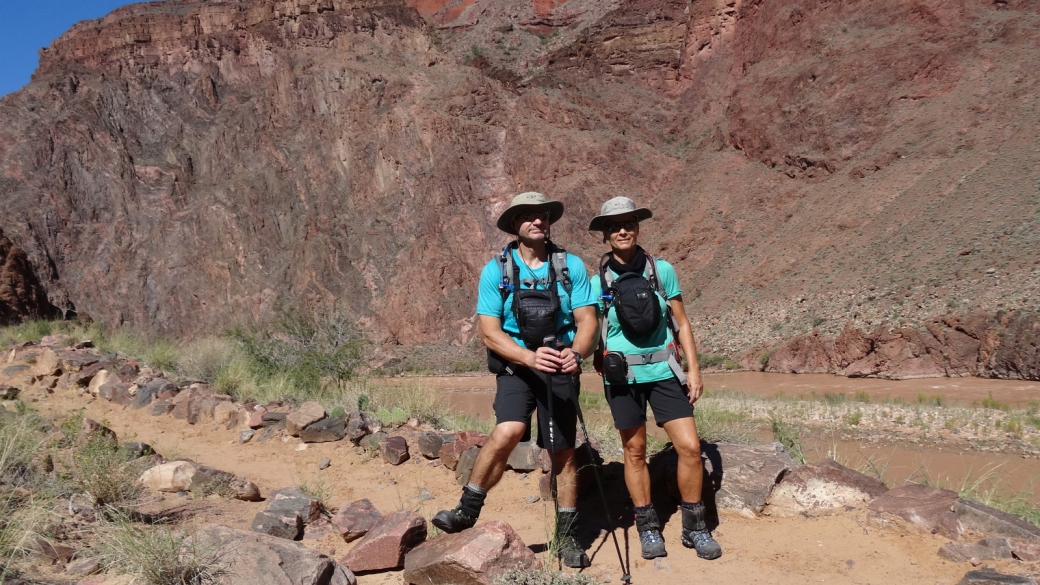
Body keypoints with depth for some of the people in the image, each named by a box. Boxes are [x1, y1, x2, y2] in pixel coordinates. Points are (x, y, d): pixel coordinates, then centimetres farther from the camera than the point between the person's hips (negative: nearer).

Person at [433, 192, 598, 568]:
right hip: (516, 365, -2)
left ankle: (567, 537, 26)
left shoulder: (571, 266, -2)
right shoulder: (496, 271, -5)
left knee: (563, 453, 8)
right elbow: (490, 333, -10)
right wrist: (530, 357, -27)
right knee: (508, 431, -27)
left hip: (560, 368, 2)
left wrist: (576, 352, -25)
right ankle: (467, 510, -9)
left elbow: (587, 321, -3)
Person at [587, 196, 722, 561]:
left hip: (663, 371, 1)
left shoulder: (661, 270, 0)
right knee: (635, 452, 9)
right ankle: (648, 528, 24)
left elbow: (681, 323, 4)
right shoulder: (599, 282, -2)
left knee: (690, 446, -4)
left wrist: (693, 368, 0)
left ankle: (694, 527, 14)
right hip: (622, 376, -1)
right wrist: (600, 364, -6)